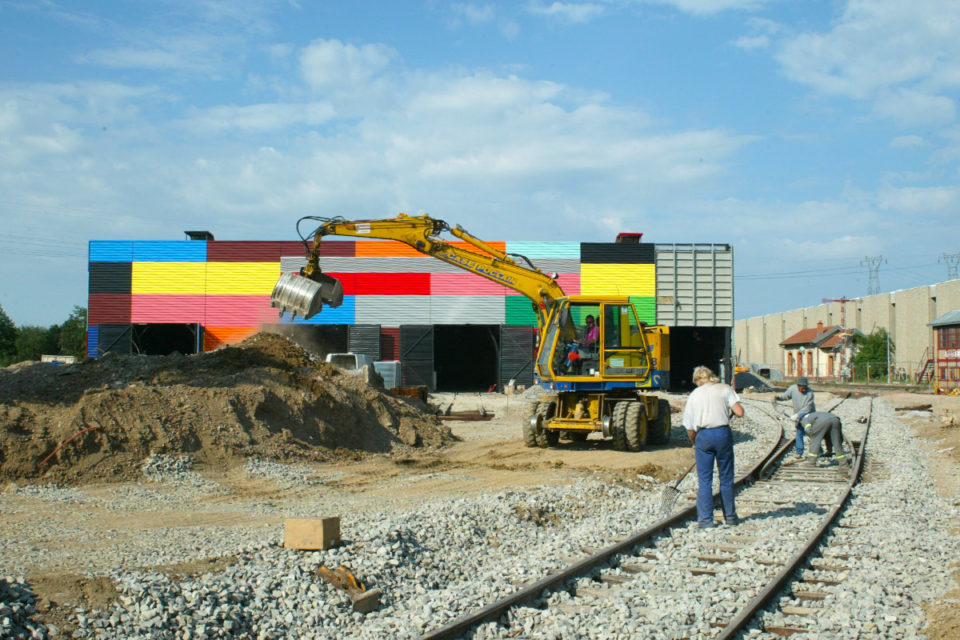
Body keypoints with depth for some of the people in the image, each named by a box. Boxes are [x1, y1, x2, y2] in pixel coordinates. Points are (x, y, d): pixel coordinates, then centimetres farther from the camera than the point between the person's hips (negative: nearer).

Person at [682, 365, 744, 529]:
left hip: (703, 435, 0)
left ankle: (705, 518, 1)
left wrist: (695, 444, 26)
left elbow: (689, 429, 10)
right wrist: (733, 408, 16)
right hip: (723, 433, 0)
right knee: (726, 477, 11)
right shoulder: (724, 389, 6)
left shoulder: (694, 395, 11)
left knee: (704, 480, 5)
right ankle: (730, 516, 19)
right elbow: (740, 412, -7)